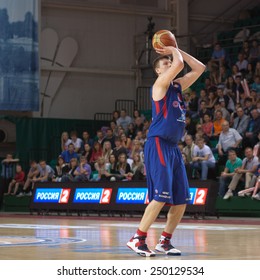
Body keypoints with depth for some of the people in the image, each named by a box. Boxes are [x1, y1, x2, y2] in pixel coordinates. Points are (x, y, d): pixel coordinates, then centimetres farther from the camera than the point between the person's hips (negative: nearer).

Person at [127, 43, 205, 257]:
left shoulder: (177, 86, 17)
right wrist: (175, 52, 1)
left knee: (181, 199, 6)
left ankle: (165, 241, 14)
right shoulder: (160, 85, -5)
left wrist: (177, 51, 16)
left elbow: (199, 68, 22)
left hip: (173, 147, 8)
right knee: (162, 196, -16)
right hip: (158, 145, -8)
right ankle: (137, 239, -11)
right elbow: (179, 65, -20)